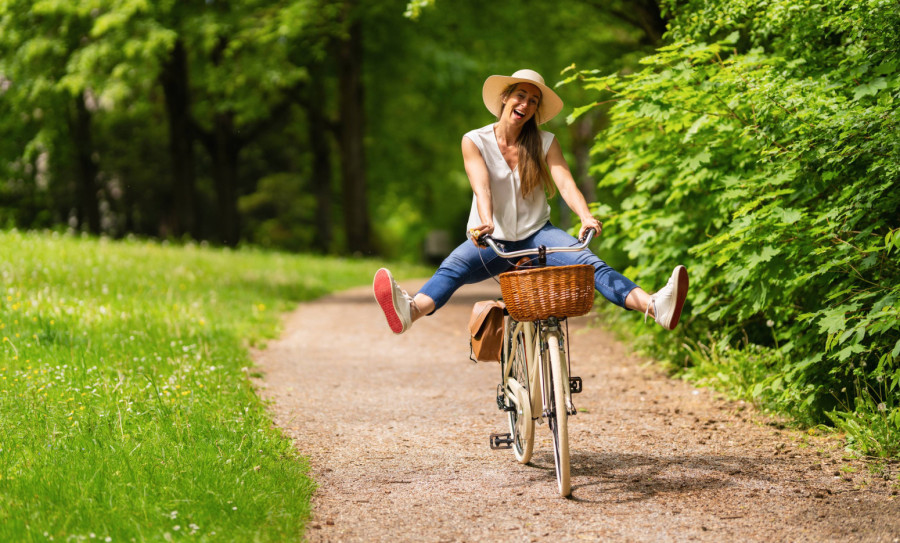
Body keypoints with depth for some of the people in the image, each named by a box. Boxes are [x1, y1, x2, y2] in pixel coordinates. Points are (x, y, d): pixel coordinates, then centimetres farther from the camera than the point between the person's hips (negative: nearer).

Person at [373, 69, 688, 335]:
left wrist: (586, 217, -34)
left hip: (536, 234, 1)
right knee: (454, 265, -32)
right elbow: (481, 186, -18)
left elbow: (565, 182, -13)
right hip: (493, 239, -1)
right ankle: (411, 311, -62)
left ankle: (654, 306, -46)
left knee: (587, 261, -27)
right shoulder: (475, 141, -2)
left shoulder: (544, 143, 2)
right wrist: (486, 222, -39)